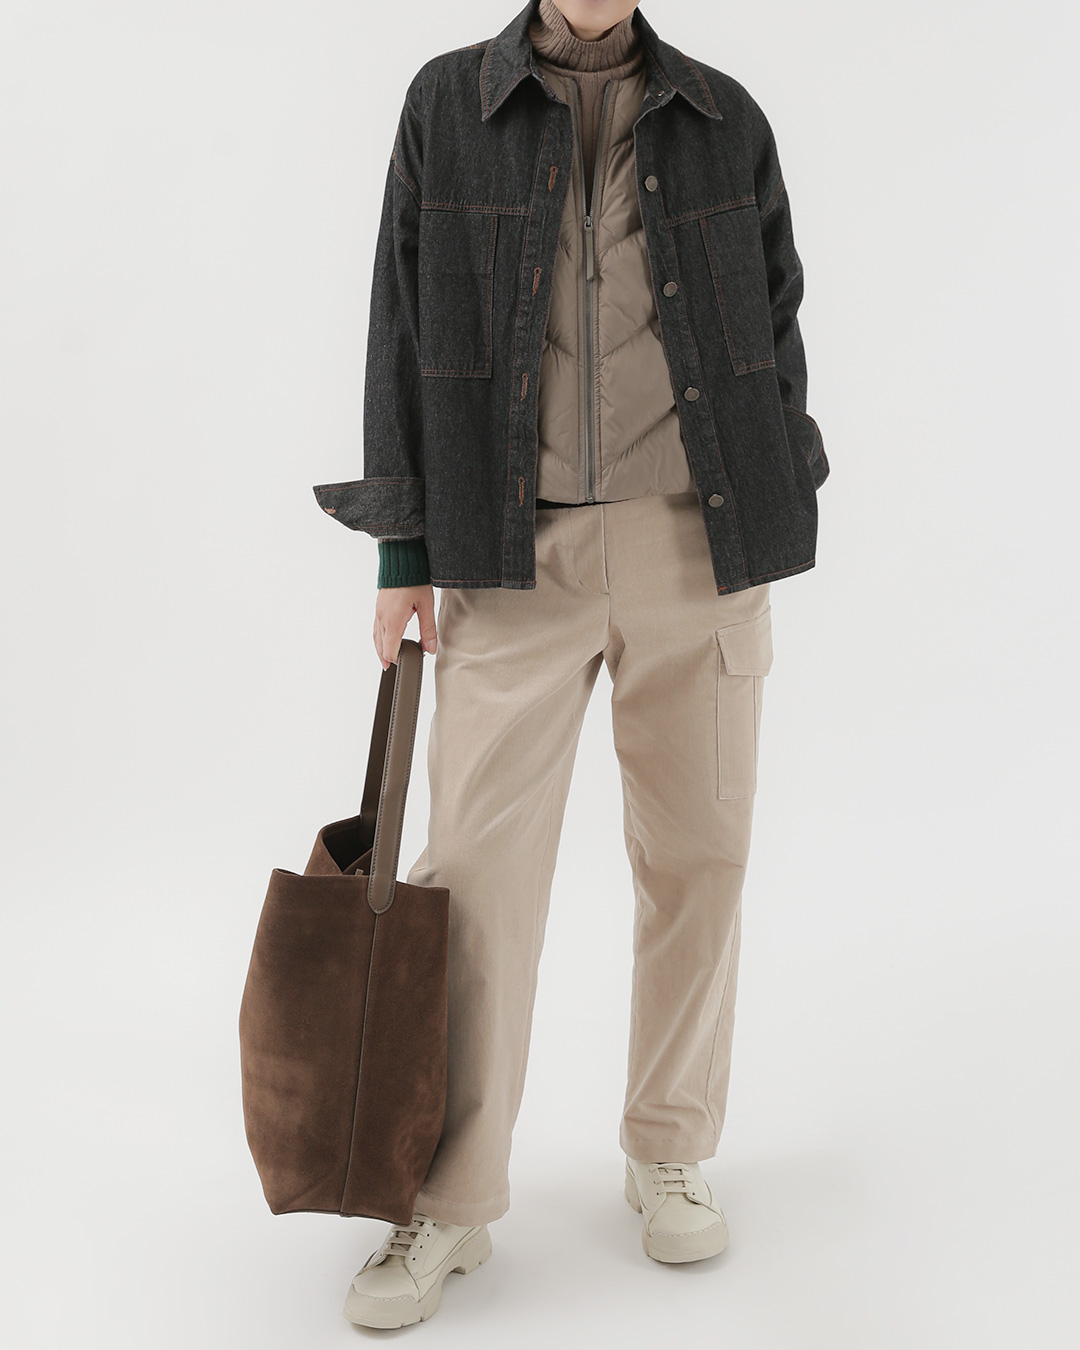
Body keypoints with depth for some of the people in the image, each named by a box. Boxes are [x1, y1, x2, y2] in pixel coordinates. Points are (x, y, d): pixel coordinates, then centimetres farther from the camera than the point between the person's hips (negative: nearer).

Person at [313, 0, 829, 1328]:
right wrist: (403, 551, -1)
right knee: (478, 859, -3)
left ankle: (669, 1156, 24)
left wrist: (771, 532, 6)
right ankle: (452, 1199, 10)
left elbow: (774, 329, 12)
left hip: (699, 547, 2)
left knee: (696, 853, 6)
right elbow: (404, 326, 4)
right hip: (517, 555, -1)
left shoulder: (725, 118, 9)